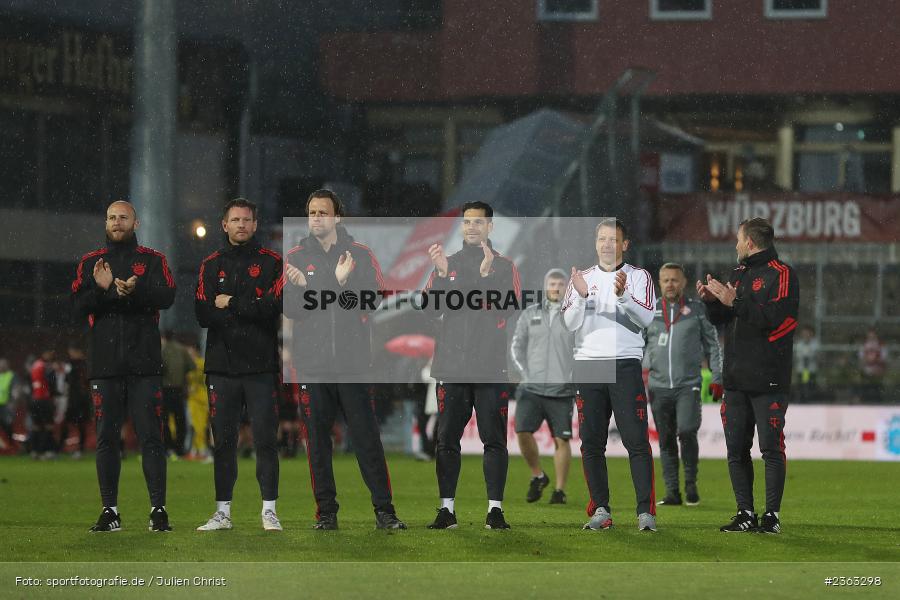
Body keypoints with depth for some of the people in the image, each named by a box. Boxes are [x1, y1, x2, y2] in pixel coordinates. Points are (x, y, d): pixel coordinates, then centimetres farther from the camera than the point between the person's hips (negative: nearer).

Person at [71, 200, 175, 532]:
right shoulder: (90, 262, 14)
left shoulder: (153, 260, 10)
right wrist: (104, 289, -18)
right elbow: (79, 304, 1)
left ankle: (159, 508, -3)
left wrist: (135, 289, -24)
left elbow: (167, 297, -7)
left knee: (150, 436, -5)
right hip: (104, 364, 2)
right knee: (106, 437, 2)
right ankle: (110, 511, 7)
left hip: (144, 363, -2)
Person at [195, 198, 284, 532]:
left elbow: (275, 307, -10)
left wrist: (231, 304, -7)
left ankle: (269, 511, 1)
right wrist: (252, 311, -9)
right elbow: (203, 315, -1)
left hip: (261, 367, -2)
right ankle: (223, 512, 9)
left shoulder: (272, 263, 6)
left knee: (266, 440, -3)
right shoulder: (211, 266, 12)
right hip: (222, 366, 2)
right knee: (223, 440, 4)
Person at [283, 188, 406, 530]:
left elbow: (373, 300, -4)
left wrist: (344, 283, -20)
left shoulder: (359, 255, 5)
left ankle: (384, 509, 0)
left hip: (353, 362, -1)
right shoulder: (295, 258, 8)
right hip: (311, 365, 1)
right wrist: (300, 288, -19)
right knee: (317, 439, 3)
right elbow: (289, 309, 1)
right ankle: (326, 511, 9)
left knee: (367, 437, -3)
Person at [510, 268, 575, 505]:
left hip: (562, 391, -1)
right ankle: (537, 476, 9)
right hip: (531, 388, 1)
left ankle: (560, 490, 7)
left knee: (561, 439, -2)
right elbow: (516, 346, 11)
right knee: (523, 432, -12)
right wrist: (526, 373, -1)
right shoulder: (530, 314, 9)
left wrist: (574, 377, -7)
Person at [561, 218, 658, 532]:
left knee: (637, 441, -9)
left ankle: (646, 511, -11)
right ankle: (600, 510, 9)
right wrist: (581, 296, -13)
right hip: (587, 363, 3)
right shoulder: (583, 278, 13)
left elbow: (645, 318, -6)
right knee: (591, 442, 2)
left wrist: (622, 295, -20)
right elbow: (570, 323, 3)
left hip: (625, 364, -3)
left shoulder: (638, 277, 7)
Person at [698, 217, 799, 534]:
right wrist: (712, 300, 5)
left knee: (771, 449, -7)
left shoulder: (780, 274, -5)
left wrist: (734, 301, -15)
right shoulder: (738, 273, 20)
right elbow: (720, 320, 24)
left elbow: (774, 316, -19)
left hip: (768, 380, -8)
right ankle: (746, 514, 10)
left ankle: (772, 514, -4)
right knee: (736, 450, 6)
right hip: (736, 378, 8)